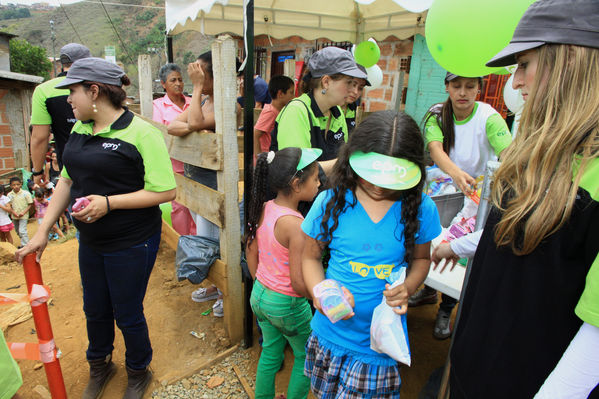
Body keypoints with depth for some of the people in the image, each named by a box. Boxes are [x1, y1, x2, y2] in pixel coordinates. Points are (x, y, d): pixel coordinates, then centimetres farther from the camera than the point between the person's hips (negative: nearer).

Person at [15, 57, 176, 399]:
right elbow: (67, 180, 12)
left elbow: (165, 191, -22)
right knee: (95, 310, 23)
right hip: (91, 242, 7)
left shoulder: (141, 133, -18)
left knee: (128, 315, 11)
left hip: (132, 245, -7)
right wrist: (43, 232, 10)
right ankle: (100, 366, 52)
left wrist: (109, 202, -26)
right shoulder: (80, 129, 6)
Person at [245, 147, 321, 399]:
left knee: (270, 352, 28)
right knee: (305, 358, 21)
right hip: (287, 305, -7)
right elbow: (299, 284, -27)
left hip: (259, 296, 7)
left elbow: (251, 255, 4)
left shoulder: (263, 209, -7)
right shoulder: (295, 225, -30)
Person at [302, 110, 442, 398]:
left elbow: (421, 259, 7)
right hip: (330, 332, 1)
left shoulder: (420, 209, -10)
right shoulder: (330, 201, -12)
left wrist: (407, 288, -13)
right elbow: (310, 257, -1)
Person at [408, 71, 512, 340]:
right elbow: (435, 149, -29)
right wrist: (456, 172, -48)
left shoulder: (489, 117, -18)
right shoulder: (437, 114, -11)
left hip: (479, 193, -2)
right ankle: (429, 290, 35)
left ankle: (446, 310, 21)